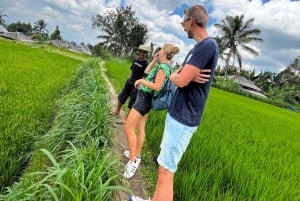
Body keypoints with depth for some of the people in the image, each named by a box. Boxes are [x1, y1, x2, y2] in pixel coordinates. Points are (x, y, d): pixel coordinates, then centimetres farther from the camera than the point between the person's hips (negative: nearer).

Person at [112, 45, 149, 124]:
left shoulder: (146, 64, -17)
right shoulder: (135, 60, 5)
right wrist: (129, 79, 16)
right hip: (129, 83, 8)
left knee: (132, 103, 2)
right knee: (121, 97, 20)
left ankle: (126, 119, 15)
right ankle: (117, 111, 41)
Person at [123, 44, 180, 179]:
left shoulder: (163, 67, -17)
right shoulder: (161, 65, 11)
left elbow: (157, 87, -26)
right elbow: (147, 72, 23)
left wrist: (141, 81, -16)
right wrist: (154, 60, 15)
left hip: (144, 98, -10)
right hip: (145, 98, 10)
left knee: (128, 128, -9)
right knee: (140, 128, 15)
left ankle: (132, 161, -5)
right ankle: (136, 155, 26)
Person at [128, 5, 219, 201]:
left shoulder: (208, 45, -16)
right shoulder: (197, 48, 17)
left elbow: (180, 80, -22)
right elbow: (176, 75, 15)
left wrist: (175, 76, 1)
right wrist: (186, 75, -8)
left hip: (183, 119, -10)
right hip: (176, 114, 10)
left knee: (166, 171, -4)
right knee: (164, 165, 19)